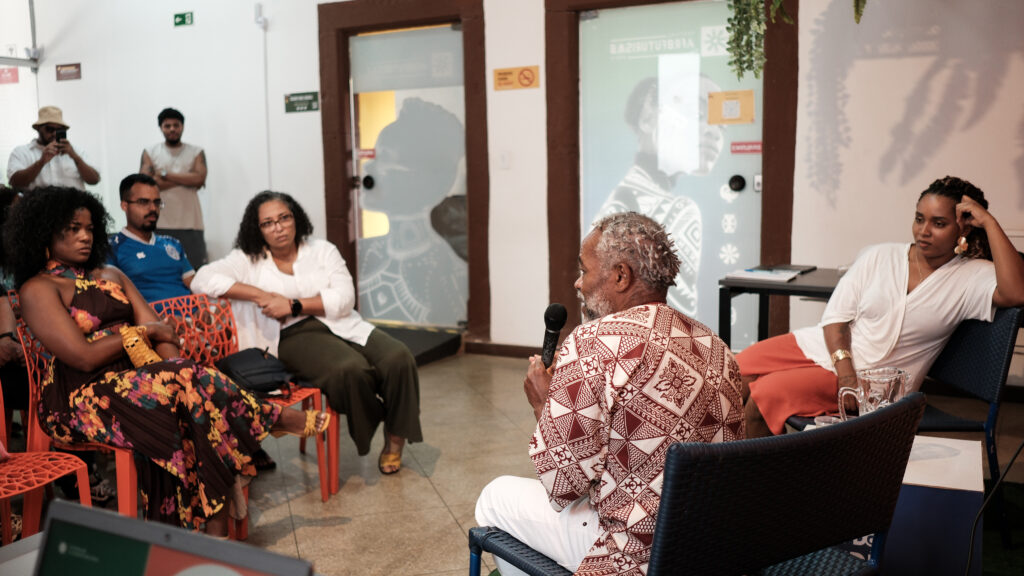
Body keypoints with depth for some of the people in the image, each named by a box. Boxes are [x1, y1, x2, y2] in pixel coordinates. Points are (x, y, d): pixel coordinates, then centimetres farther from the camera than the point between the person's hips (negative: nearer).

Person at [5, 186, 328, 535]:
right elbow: (84, 356, -14)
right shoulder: (38, 289, -1)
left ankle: (215, 531, -29)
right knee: (193, 388, -29)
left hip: (132, 380, 6)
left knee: (194, 389, -26)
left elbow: (161, 332, 9)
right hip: (80, 399, -6)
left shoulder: (111, 276, 21)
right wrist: (142, 331, -3)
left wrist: (176, 369, -10)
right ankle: (277, 420, -8)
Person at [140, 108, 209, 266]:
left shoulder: (196, 152, 12)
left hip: (190, 224, 1)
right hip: (160, 225, 0)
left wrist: (165, 175, -5)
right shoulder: (150, 152, 10)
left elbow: (199, 178, -5)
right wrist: (187, 179, -5)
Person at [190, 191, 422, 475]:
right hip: (293, 336, -3)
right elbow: (202, 280, -8)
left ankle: (396, 436, -4)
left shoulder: (322, 250, 15)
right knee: (350, 369, -35)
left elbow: (344, 298, 2)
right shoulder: (247, 260, 9)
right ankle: (372, 423, -4)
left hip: (340, 324, 3)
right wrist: (262, 296, -14)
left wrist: (293, 305, -10)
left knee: (398, 358, -25)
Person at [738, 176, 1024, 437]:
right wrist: (845, 372, -15)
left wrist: (990, 223, -19)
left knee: (765, 395, -24)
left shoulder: (970, 277, -3)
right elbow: (836, 316, 0)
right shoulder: (878, 257, 4)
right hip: (822, 347, 4)